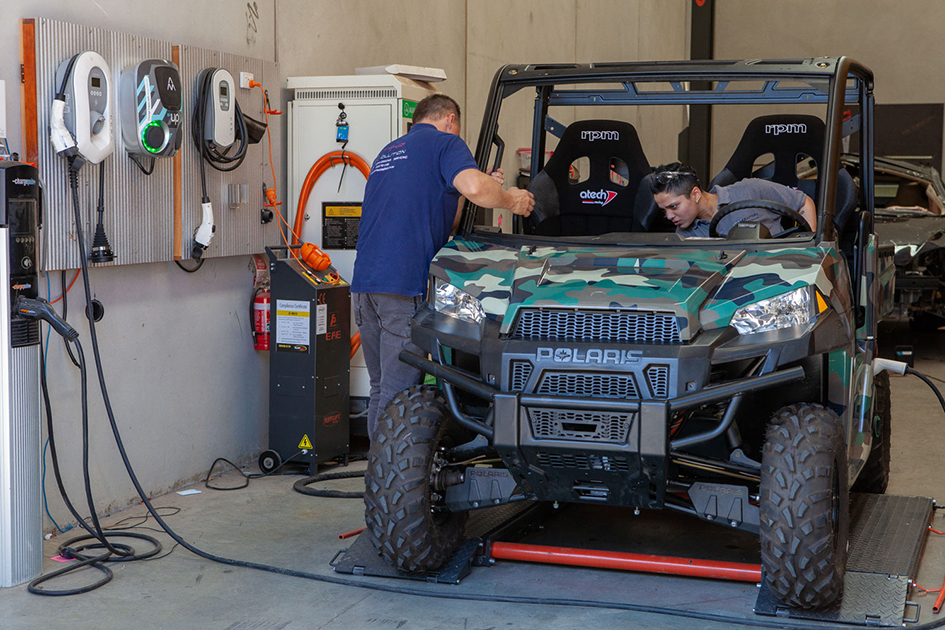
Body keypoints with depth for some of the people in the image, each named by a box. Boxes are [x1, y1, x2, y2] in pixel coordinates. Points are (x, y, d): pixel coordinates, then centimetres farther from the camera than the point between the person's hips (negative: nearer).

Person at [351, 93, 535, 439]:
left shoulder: (387, 153, 27)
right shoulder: (444, 142, 3)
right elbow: (474, 186, -18)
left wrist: (478, 191, 26)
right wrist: (509, 199, 1)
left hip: (363, 283, 8)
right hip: (404, 286, -8)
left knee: (380, 389, 14)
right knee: (398, 394, -5)